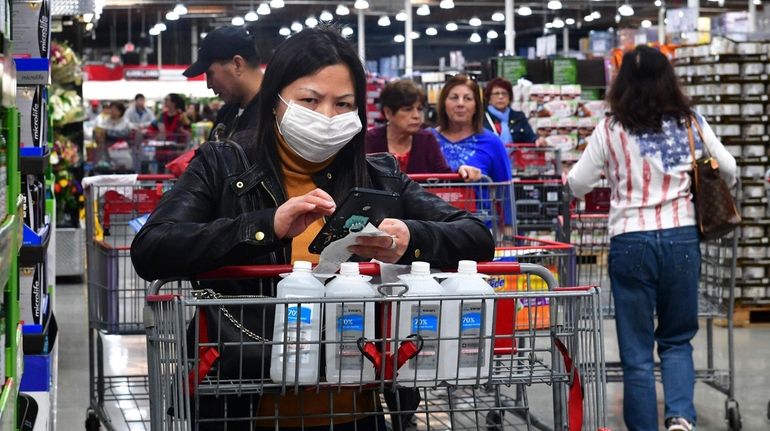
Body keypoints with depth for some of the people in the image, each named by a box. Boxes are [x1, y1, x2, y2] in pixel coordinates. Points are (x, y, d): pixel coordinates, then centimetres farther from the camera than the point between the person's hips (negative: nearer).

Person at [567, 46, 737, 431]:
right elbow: (729, 173, 11)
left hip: (631, 242, -2)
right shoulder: (690, 123, 3)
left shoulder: (611, 129, -2)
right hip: (681, 238, 2)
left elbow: (577, 185, 5)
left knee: (636, 352, 7)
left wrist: (608, 172, 27)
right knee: (677, 339, 16)